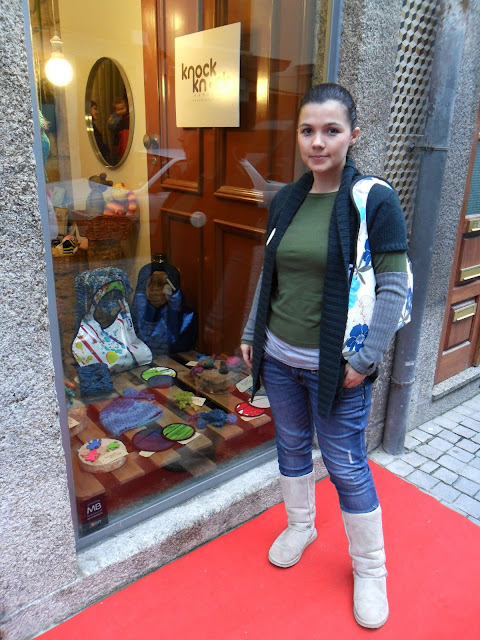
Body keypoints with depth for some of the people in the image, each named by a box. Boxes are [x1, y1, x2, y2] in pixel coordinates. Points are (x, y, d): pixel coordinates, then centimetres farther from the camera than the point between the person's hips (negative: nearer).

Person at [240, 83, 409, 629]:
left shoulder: (374, 200, -12)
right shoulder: (284, 201, 4)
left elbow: (394, 287, -12)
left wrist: (365, 360, -14)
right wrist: (251, 334, 11)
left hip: (334, 365, -5)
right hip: (279, 357, 5)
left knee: (346, 466, 7)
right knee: (292, 445, 20)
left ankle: (369, 569, 33)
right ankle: (300, 527, 47)